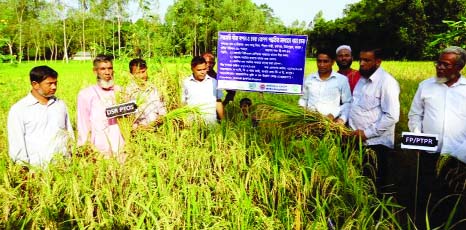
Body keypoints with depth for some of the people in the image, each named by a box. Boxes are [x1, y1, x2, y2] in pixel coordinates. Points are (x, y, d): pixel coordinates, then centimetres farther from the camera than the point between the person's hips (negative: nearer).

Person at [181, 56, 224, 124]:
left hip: (211, 121, 1)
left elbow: (218, 103, 13)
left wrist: (222, 121, 10)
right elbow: (183, 104, 9)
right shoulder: (186, 83, 5)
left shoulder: (213, 82, 9)